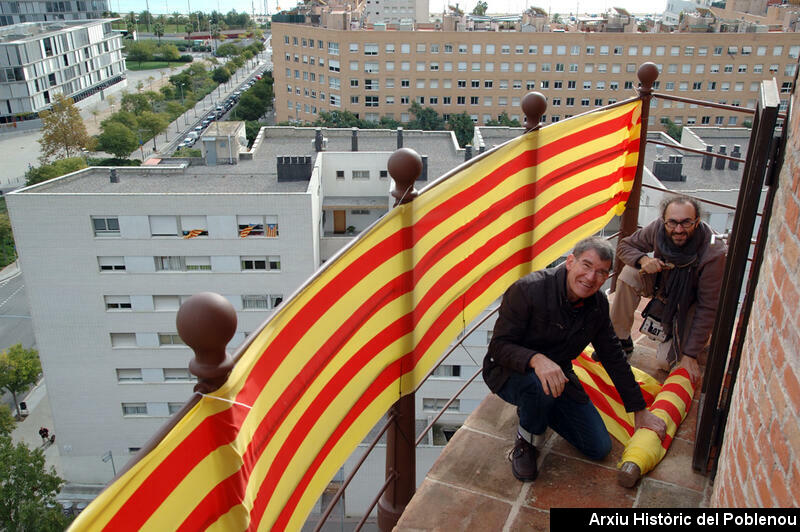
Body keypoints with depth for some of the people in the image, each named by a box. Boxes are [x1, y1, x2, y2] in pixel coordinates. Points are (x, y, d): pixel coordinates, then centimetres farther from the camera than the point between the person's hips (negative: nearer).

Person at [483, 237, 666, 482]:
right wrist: (536, 359, -46)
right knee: (543, 384, -40)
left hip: (557, 372, 6)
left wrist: (640, 411, 10)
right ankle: (527, 439, -8)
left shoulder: (598, 304, -6)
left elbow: (613, 358, 6)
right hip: (510, 373, -6)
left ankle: (534, 409, 21)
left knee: (599, 448, 0)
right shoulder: (528, 290, -26)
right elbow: (499, 345, -25)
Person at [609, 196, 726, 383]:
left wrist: (690, 355, -28)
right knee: (629, 274, -26)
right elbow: (624, 245, -7)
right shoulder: (658, 228, -25)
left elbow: (708, 308, -29)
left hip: (690, 301, -3)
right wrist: (642, 259, -32)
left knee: (671, 358, -14)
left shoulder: (713, 254, -35)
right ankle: (620, 339, -12)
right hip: (662, 282, 3)